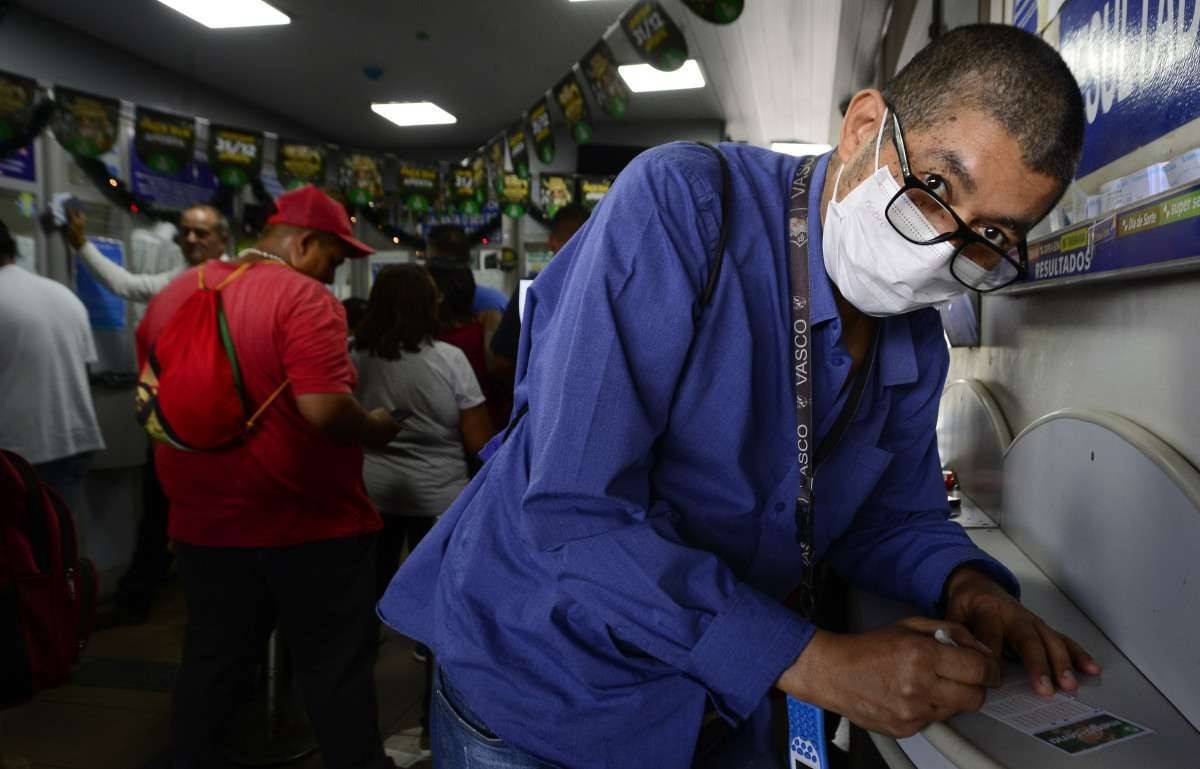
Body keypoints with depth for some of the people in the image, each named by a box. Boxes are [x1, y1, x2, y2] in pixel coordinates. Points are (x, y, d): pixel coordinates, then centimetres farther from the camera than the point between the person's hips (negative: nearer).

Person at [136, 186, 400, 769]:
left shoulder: (175, 292, 8)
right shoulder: (303, 297, -16)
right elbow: (326, 410, -25)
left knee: (211, 659, 20)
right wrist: (375, 428, -7)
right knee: (335, 668, 7)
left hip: (205, 520, 7)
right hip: (307, 522, -6)